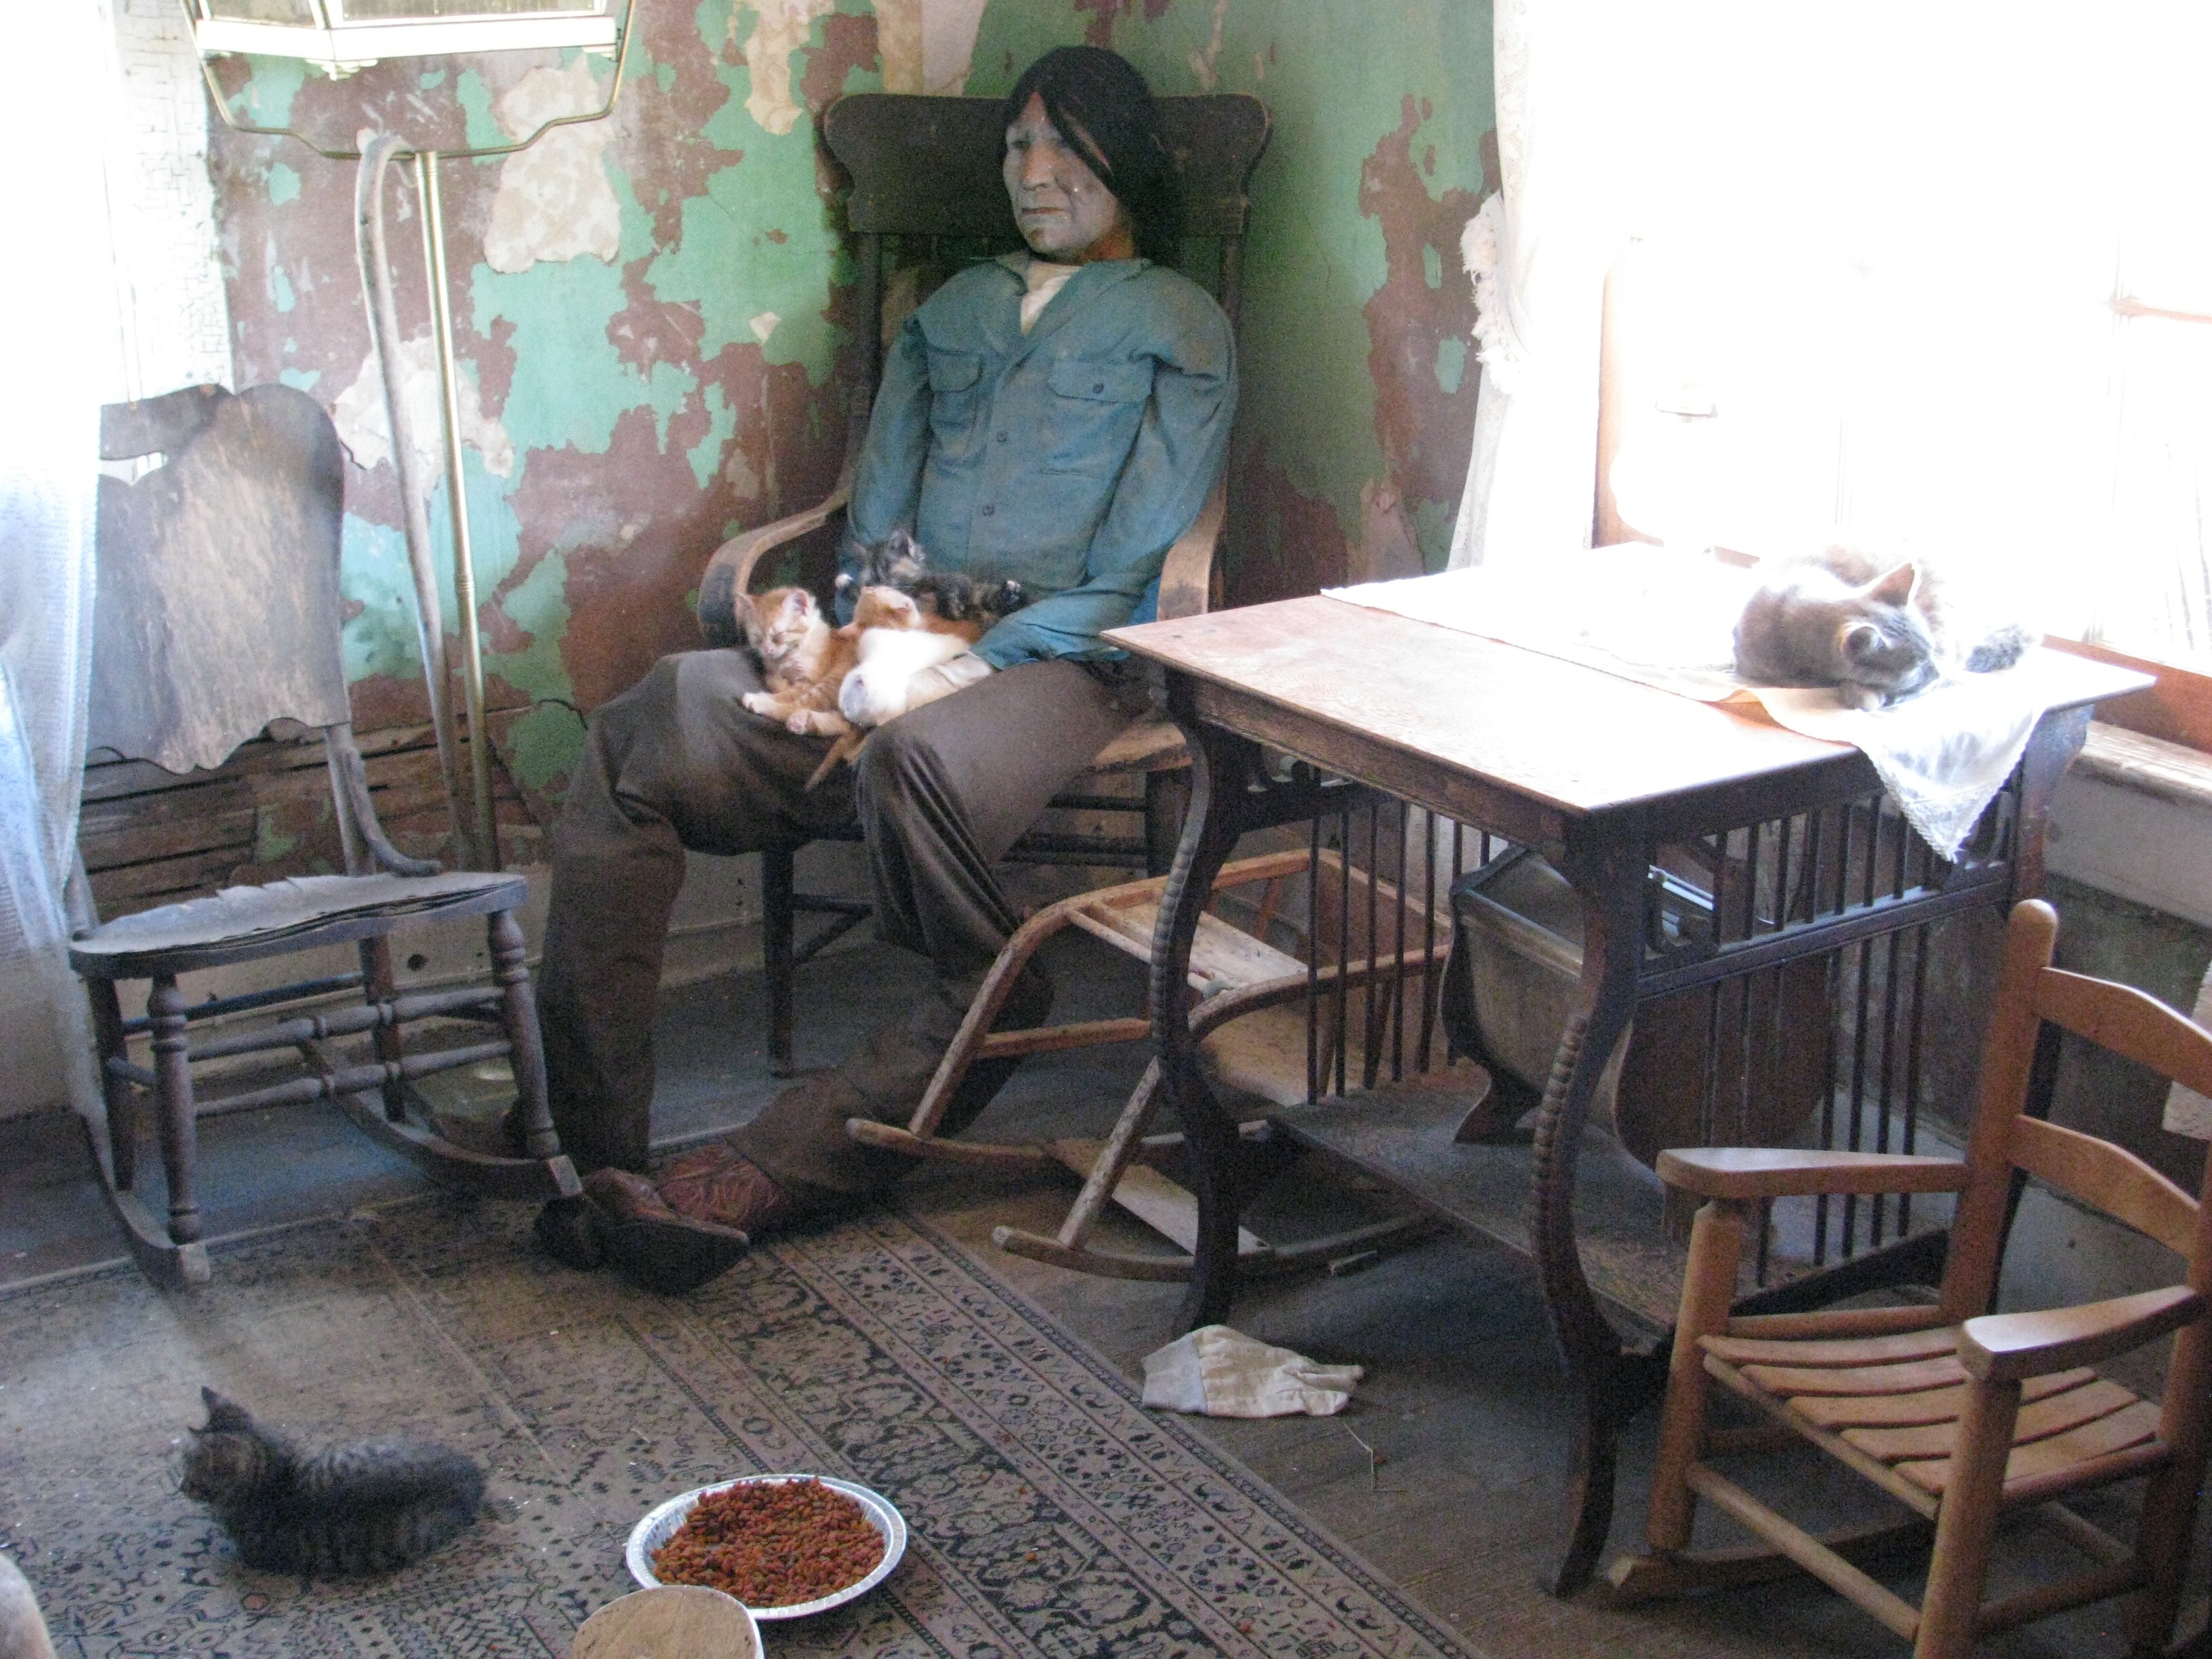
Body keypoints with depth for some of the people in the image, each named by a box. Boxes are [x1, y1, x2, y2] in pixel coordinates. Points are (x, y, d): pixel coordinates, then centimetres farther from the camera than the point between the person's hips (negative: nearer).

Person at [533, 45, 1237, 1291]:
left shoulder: (1179, 326, 12)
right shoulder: (950, 311, 29)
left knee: (918, 763, -41)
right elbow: (875, 519, 20)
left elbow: (1137, 574, -1)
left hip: (1060, 662, -5)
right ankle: (591, 1145, -23)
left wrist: (974, 668, -14)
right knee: (647, 730, -22)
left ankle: (768, 1176, -36)